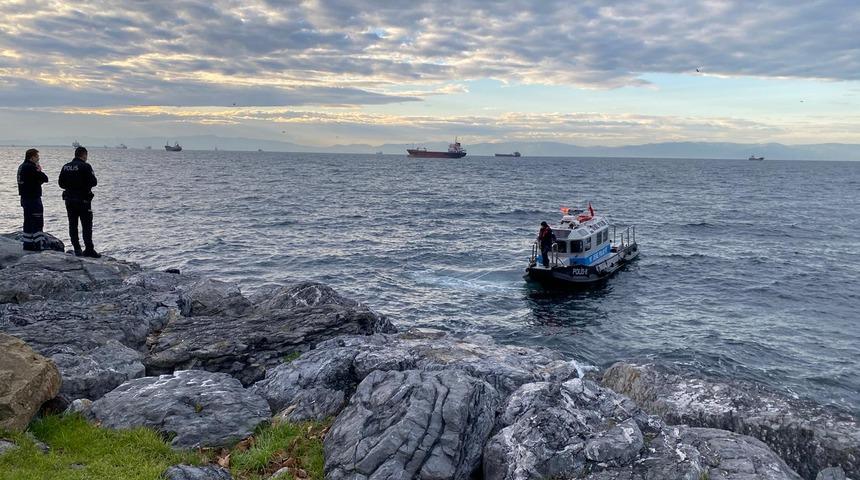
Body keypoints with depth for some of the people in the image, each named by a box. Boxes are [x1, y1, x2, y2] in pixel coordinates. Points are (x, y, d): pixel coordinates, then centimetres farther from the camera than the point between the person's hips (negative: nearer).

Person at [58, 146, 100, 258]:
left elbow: (61, 183, 10)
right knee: (87, 225, -2)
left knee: (73, 225, 10)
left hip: (69, 199, 6)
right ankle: (89, 249, -5)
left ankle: (77, 249, 12)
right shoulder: (85, 166, -12)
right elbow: (93, 182, -15)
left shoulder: (65, 167, 8)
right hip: (83, 199, -6)